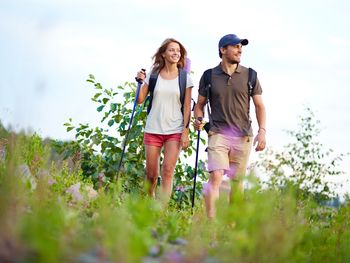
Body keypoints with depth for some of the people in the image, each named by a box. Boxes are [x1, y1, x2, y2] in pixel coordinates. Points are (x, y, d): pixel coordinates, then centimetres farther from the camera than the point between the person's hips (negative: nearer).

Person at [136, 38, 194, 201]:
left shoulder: (185, 78, 3)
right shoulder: (153, 75, 5)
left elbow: (187, 107, 2)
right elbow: (140, 100, 8)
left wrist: (186, 131, -5)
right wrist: (141, 82, -7)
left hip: (175, 131, -1)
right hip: (153, 129, 1)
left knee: (168, 171, -13)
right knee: (151, 174, 4)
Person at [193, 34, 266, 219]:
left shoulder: (249, 75, 6)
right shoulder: (209, 76, 5)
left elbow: (259, 106, 8)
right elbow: (200, 104, 13)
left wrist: (262, 131, -4)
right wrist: (198, 120, -8)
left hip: (243, 136, 2)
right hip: (218, 134, -2)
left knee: (237, 182, 7)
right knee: (215, 177, -17)